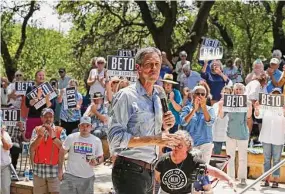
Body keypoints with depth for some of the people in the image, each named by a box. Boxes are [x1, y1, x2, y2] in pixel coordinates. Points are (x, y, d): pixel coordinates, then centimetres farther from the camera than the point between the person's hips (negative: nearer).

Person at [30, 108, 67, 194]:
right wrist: (40, 136, -16)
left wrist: (53, 136, -18)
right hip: (39, 169, 2)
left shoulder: (60, 130, 0)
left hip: (54, 169, -2)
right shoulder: (36, 130, 6)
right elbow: (32, 148, -3)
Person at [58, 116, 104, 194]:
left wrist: (96, 162, -14)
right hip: (70, 176, -2)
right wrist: (60, 170, -1)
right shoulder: (71, 138, -4)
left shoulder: (97, 141, 1)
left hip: (88, 178, 2)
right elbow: (62, 153, 4)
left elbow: (101, 157, 9)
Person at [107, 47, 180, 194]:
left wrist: (165, 128, 1)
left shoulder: (159, 98, 12)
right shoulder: (126, 95, -11)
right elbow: (115, 137, -19)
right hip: (129, 171, -7)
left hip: (149, 171, 7)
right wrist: (154, 139, -23)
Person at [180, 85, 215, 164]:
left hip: (205, 143, 0)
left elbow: (210, 122, -12)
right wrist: (194, 109, -18)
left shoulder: (209, 109, 6)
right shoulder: (187, 108, 4)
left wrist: (204, 107, -20)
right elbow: (183, 122, -12)